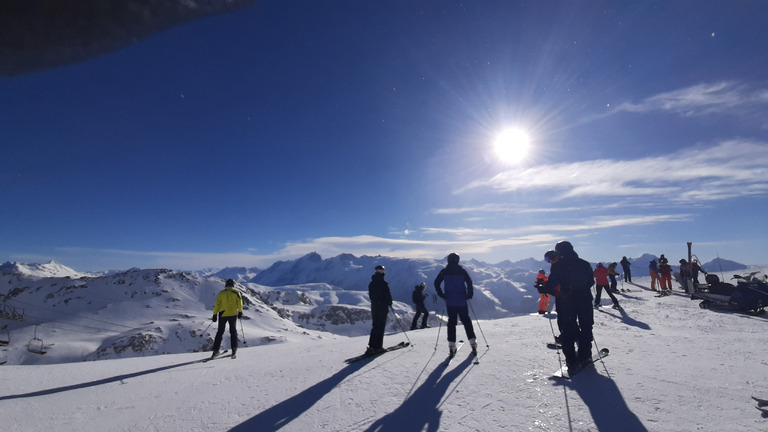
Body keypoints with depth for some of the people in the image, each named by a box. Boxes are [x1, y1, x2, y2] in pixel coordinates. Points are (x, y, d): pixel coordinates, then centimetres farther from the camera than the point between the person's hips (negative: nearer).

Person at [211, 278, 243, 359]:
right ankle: (234, 348, 5)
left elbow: (217, 304, -1)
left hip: (223, 314, 1)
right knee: (233, 331, 12)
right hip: (233, 314, -1)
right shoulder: (236, 292, -2)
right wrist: (240, 312, 10)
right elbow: (239, 303, -2)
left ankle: (216, 350, 10)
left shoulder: (221, 293, 1)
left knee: (220, 332, 12)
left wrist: (215, 315, 4)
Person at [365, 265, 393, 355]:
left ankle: (371, 346, 13)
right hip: (383, 307, -6)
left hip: (374, 307, 6)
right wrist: (390, 303, 7)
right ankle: (378, 347, 1)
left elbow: (370, 296, 11)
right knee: (381, 327, 1)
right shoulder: (384, 284, -15)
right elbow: (388, 295, -12)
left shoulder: (371, 284, 5)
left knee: (375, 326, 15)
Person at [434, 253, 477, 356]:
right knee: (466, 321, 11)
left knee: (451, 322, 6)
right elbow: (469, 282, -10)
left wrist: (442, 295, 3)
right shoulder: (462, 271, -2)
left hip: (450, 302, 1)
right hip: (462, 302, -1)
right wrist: (469, 294, 0)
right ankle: (473, 343, 8)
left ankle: (451, 347, 1)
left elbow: (436, 283, -3)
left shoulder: (444, 271, 1)